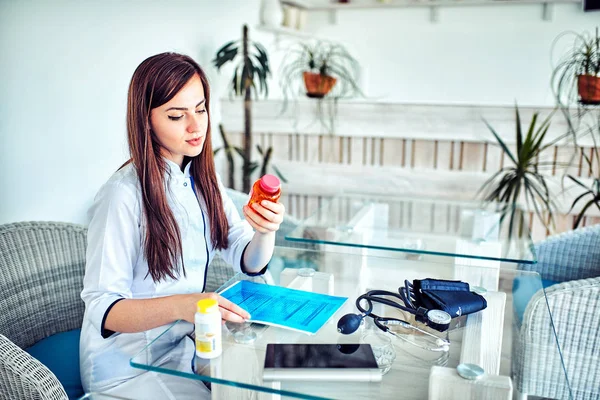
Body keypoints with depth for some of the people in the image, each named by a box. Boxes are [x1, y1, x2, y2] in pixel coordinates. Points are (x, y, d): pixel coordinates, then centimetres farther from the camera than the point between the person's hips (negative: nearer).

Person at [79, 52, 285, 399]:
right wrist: (180, 305, -40)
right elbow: (102, 308, -23)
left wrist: (265, 231, -22)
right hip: (128, 366, -6)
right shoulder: (124, 195, -23)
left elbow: (249, 262, 0)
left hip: (186, 342, 6)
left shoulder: (201, 178, 1)